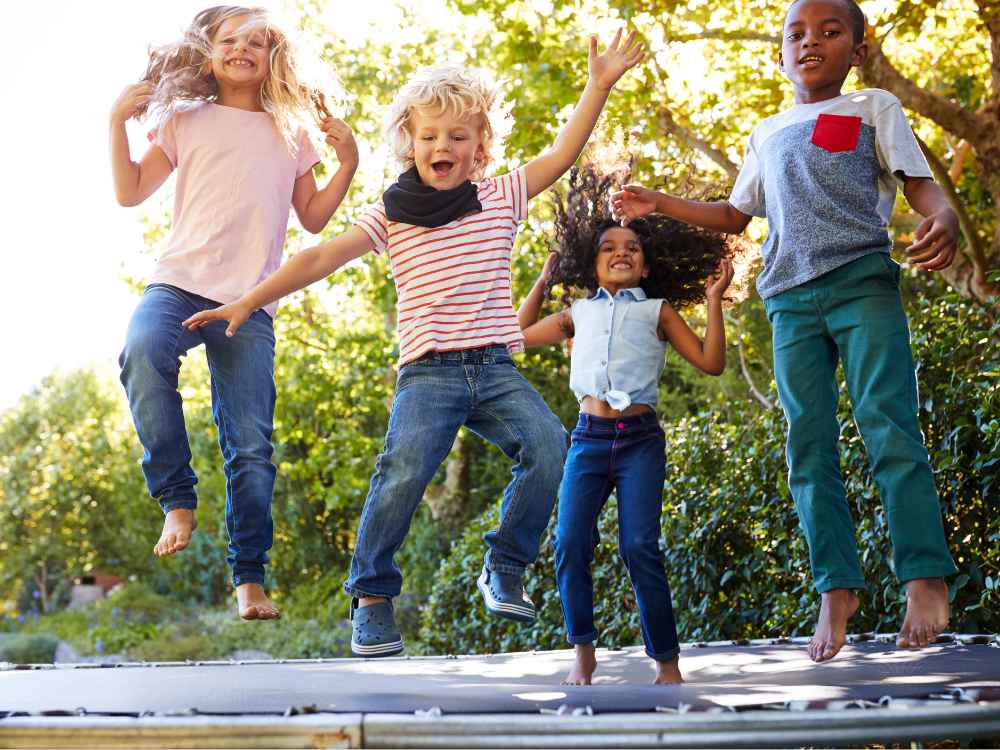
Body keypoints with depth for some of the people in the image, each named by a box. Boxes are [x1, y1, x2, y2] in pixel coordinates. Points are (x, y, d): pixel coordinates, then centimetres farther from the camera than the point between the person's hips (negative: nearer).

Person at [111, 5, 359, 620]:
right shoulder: (187, 121, 13)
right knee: (142, 351, -36)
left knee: (252, 446, -4)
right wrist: (119, 120, 1)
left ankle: (250, 577, 5)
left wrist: (348, 163, 7)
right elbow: (131, 193, 10)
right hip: (180, 283, -1)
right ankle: (178, 500, -22)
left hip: (250, 302, 2)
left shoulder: (289, 135, 18)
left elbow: (314, 218, 19)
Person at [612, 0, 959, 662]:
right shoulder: (768, 135, 25)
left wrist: (944, 217, -20)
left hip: (863, 279, -4)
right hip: (791, 300, 4)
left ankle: (925, 581, -14)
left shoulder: (874, 108, 12)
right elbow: (735, 216, 33)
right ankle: (837, 589, -2)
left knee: (889, 427, -15)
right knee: (809, 446, -3)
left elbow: (920, 182, 2)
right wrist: (659, 204, 25)